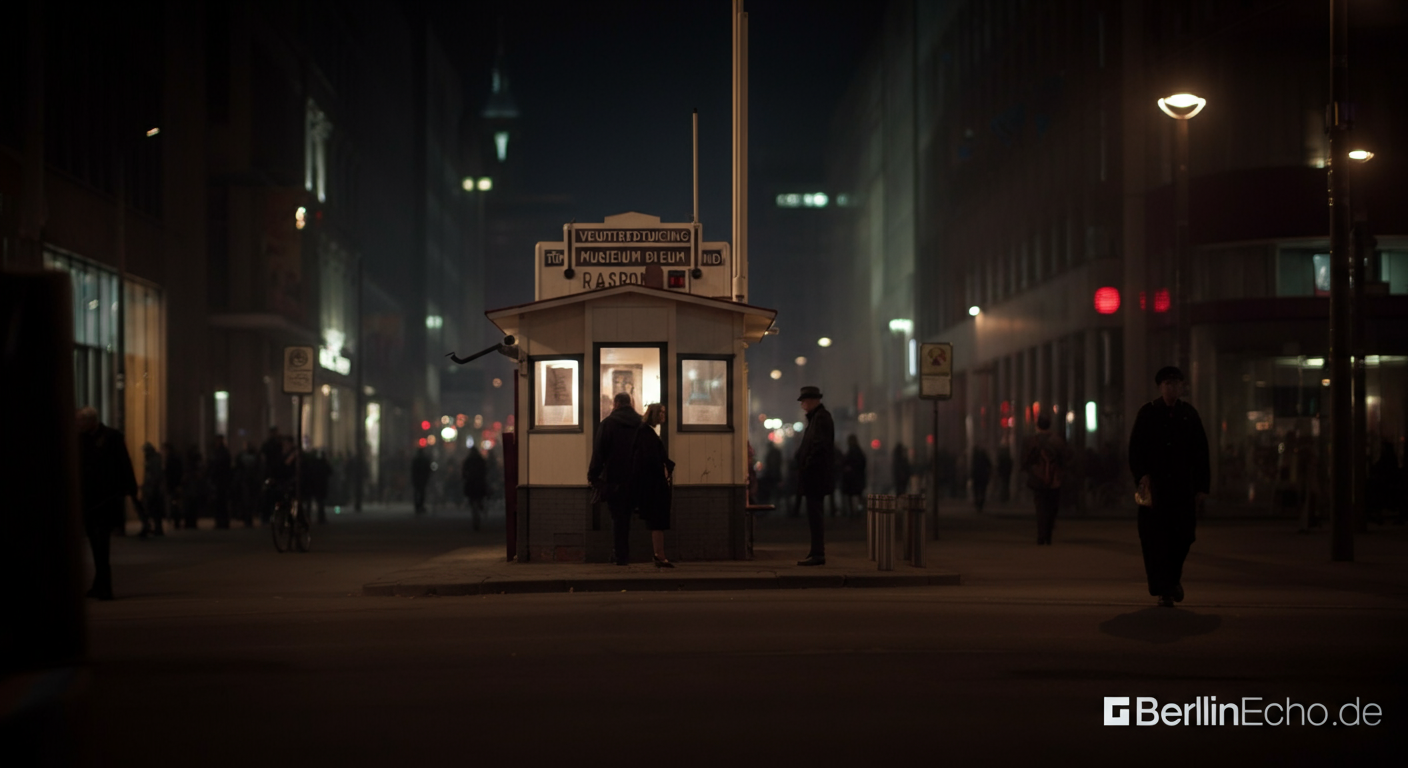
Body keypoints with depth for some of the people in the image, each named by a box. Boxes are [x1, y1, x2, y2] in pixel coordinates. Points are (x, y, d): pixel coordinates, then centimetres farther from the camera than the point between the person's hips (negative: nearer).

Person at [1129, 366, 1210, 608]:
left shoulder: (1189, 415, 9)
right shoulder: (1147, 413, 3)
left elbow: (1200, 454, 9)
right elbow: (1135, 449, 0)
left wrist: (1202, 486, 3)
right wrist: (1142, 475, -15)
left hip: (1182, 487, 2)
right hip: (1154, 486, -2)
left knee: (1183, 535, 1)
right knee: (1155, 539, -5)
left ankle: (1173, 577, 27)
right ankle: (1163, 590, 1)